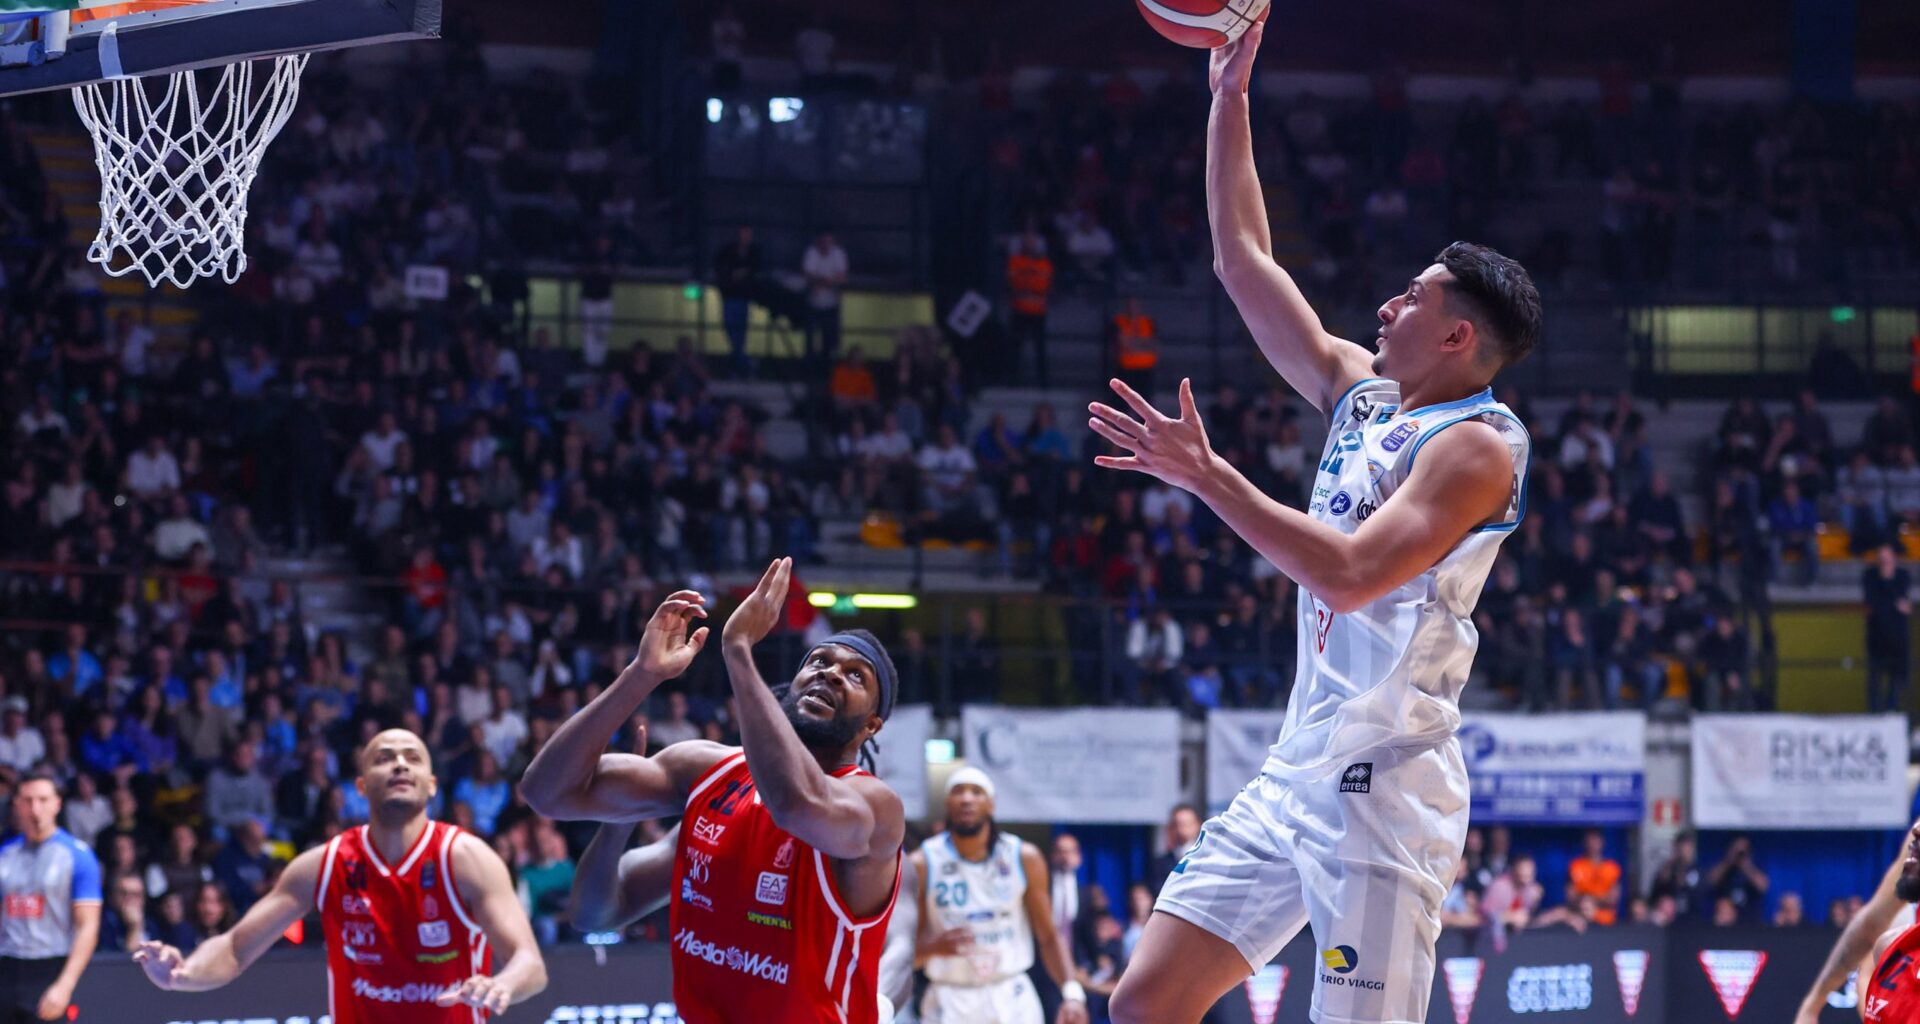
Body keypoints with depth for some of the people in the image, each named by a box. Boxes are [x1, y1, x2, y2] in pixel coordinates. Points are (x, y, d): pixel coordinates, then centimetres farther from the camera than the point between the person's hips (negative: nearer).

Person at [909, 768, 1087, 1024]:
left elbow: (1048, 938, 7)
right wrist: (934, 946, -23)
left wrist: (1072, 992, -9)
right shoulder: (922, 865, -3)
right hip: (951, 1001, -2)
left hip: (1012, 1001, 2)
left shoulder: (1024, 858, 2)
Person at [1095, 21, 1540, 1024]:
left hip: (1383, 785, -9)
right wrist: (1229, 95, 17)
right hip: (1295, 773, 9)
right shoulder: (1362, 393, 15)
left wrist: (1208, 476, -23)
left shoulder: (1476, 446, -11)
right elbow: (1245, 262, 21)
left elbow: (1349, 573, -25)